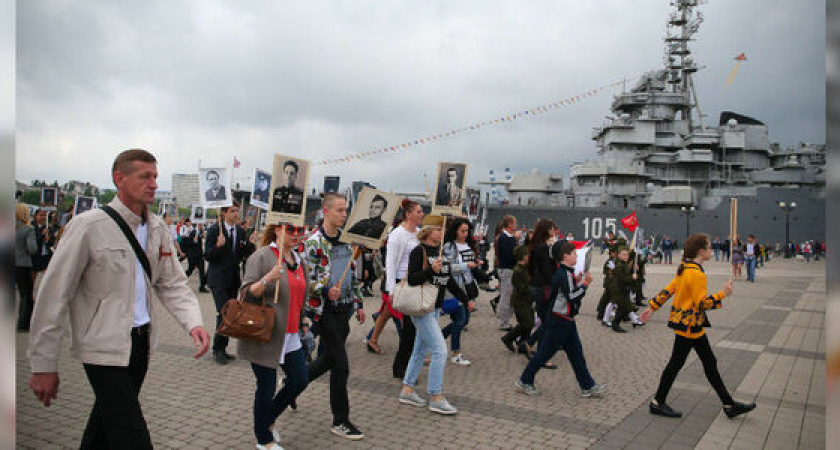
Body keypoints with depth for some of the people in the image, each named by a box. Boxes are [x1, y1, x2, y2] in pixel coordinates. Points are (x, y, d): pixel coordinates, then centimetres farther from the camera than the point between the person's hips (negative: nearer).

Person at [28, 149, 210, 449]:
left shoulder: (158, 228, 5)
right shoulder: (89, 226, -13)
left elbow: (172, 284, 6)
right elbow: (54, 296, -11)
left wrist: (193, 323, -12)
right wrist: (43, 366, -10)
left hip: (141, 341, 6)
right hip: (104, 346, -6)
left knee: (108, 421, 23)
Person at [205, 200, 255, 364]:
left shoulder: (241, 231, 8)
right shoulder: (214, 230, -8)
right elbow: (207, 256, -9)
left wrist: (250, 244, -6)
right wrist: (218, 245, -26)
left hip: (234, 278, 6)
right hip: (218, 278, -6)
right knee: (224, 313, -13)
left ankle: (222, 348, 21)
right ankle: (218, 349, 1)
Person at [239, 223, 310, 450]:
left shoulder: (298, 260, 11)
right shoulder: (261, 256, -11)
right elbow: (246, 294, -17)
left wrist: (300, 324, 21)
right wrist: (268, 278, -33)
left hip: (290, 335, 7)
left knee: (301, 380, 8)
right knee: (266, 387, 3)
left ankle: (267, 420, 31)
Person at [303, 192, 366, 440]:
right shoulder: (314, 242, -13)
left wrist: (359, 303, 16)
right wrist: (326, 291, -29)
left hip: (344, 309, 7)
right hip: (324, 311, -7)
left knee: (328, 358, 16)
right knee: (341, 365, -5)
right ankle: (340, 422, 9)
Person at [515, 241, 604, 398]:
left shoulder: (566, 273, 11)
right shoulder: (564, 275, -20)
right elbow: (572, 297, -27)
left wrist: (581, 282, 4)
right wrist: (585, 284, -18)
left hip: (567, 321, 10)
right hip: (558, 322, -10)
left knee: (576, 353, 13)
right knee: (545, 352, 0)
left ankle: (588, 386, 20)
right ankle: (524, 381, 12)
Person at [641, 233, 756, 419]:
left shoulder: (684, 269, 7)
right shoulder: (696, 274, -22)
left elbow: (668, 290, 11)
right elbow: (702, 303, -23)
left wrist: (653, 307, 14)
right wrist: (723, 294, -17)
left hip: (692, 326, 10)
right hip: (689, 325, -10)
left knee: (710, 363, 14)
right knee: (676, 363, 1)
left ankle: (729, 405, 23)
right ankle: (657, 403, 13)